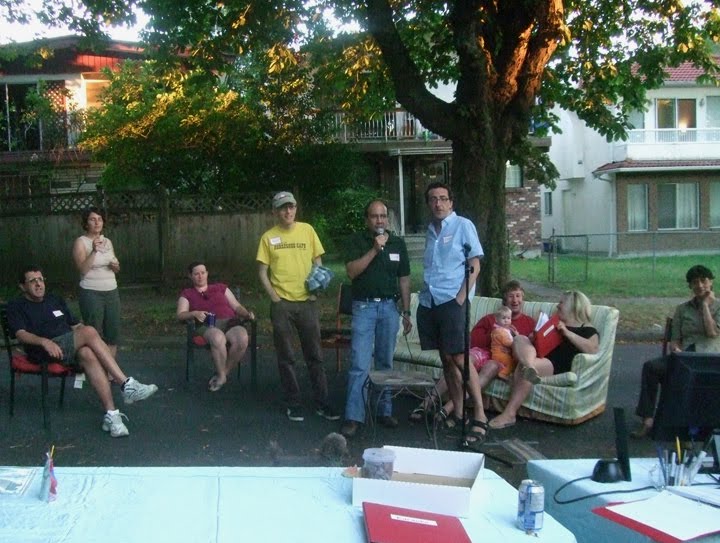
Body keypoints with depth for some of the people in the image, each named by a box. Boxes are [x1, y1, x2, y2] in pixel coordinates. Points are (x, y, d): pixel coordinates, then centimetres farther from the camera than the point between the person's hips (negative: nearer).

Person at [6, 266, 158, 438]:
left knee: (88, 354, -35)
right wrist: (44, 341, -26)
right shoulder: (17, 306, 12)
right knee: (89, 331, -31)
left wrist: (96, 343, 6)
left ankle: (111, 414, -45)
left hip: (71, 349, 5)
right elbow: (21, 334, -5)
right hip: (44, 352, -5)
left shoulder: (56, 301, 28)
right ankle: (127, 384, -35)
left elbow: (76, 326, 27)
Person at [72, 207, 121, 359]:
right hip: (91, 294, -6)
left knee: (113, 334, 5)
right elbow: (82, 269, -15)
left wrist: (116, 266, -1)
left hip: (112, 291, 6)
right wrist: (94, 251, -24)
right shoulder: (81, 242, -4)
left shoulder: (107, 241, 12)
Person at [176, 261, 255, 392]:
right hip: (207, 326, -2)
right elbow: (180, 314, 7)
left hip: (230, 322, 2)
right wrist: (194, 313, -15)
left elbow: (237, 307, 23)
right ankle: (221, 375, -20)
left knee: (242, 338, -35)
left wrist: (247, 314, 1)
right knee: (217, 337, -41)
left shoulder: (221, 287, 29)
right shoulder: (187, 294, 23)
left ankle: (223, 373, -18)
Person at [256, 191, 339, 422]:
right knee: (286, 357, 6)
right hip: (281, 304, -1)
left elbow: (318, 262, 7)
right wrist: (275, 298, -7)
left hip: (306, 301, 1)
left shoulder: (307, 230, 3)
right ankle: (293, 404, 16)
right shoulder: (268, 237, 1)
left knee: (315, 355, 5)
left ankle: (322, 403, 13)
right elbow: (262, 273, 3)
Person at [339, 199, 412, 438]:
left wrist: (406, 312, 8)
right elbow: (352, 271, -12)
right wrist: (374, 249, -18)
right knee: (359, 364, -8)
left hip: (389, 307, 3)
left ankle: (384, 411, 18)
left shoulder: (397, 243, 10)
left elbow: (404, 280, 12)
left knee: (385, 362, 9)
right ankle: (353, 417, -7)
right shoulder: (356, 241, 1)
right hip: (364, 306, -3)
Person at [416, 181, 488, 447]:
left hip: (452, 301, -6)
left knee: (460, 359, -12)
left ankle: (479, 417, -8)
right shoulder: (430, 230, 16)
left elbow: (474, 265, -5)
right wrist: (425, 292, 9)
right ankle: (457, 412, 16)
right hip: (428, 301, 6)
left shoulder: (463, 225, -1)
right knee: (446, 359, 9)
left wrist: (461, 296, -13)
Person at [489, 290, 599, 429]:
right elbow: (534, 338, 34)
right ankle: (529, 367, -52)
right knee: (519, 339, -22)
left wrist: (567, 333, -7)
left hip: (556, 365, -6)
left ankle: (509, 414, -32)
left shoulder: (587, 330, 15)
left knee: (522, 368, -32)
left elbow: (592, 349, -6)